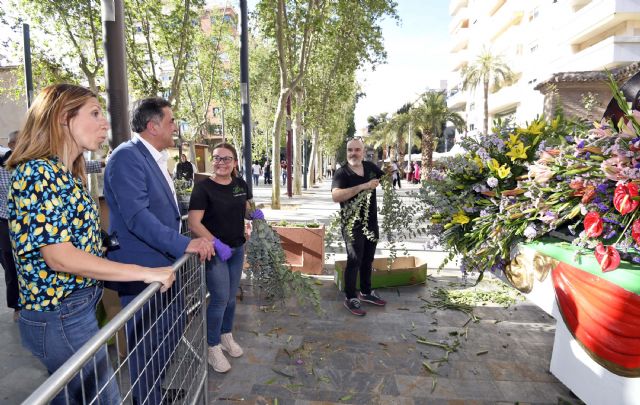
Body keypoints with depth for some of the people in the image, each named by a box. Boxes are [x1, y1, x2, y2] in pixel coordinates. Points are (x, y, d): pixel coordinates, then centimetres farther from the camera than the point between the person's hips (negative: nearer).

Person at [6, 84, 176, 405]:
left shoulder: (67, 174, 9)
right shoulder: (37, 171, -19)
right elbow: (59, 256, -24)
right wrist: (146, 273, -22)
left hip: (78, 307, 9)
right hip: (60, 316, -9)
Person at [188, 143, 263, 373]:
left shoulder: (240, 184, 1)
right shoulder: (203, 188, -15)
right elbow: (194, 223, -20)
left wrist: (254, 214, -7)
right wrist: (216, 244, -29)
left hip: (237, 249, 5)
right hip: (214, 250, -5)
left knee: (231, 297, 16)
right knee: (220, 298, -2)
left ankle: (226, 337, 37)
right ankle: (213, 348, 18)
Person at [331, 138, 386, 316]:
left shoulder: (370, 167, 2)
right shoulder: (342, 173, -15)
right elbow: (336, 196, -32)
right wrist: (363, 186, -33)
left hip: (372, 222, 6)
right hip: (353, 224, -6)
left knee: (368, 260, 18)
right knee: (354, 261, 0)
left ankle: (366, 292, 34)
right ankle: (350, 298, 15)